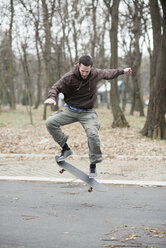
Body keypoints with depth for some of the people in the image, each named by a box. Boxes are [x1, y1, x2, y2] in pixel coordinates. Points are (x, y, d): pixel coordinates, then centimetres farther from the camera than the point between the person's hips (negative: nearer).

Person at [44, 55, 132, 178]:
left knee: (93, 134, -25)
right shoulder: (69, 77, -16)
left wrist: (122, 71, 26)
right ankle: (65, 149, -4)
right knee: (50, 122, -19)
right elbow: (56, 87, -8)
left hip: (88, 113, 0)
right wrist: (52, 97, -29)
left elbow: (106, 73, 16)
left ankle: (93, 165, -8)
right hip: (70, 111, 1)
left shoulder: (96, 74, -7)